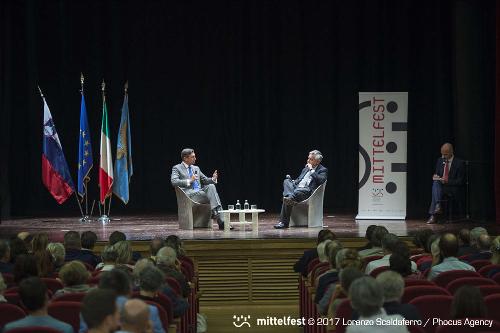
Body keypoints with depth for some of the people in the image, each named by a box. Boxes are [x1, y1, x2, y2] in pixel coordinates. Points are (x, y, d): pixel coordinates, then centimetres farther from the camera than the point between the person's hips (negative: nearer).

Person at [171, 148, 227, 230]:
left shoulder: (196, 168, 25)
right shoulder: (177, 168, 6)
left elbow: (205, 180, 26)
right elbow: (174, 181, -10)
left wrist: (213, 179, 3)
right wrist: (189, 181, -20)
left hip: (200, 192, 6)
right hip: (188, 194, -6)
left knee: (211, 186, -28)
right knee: (211, 195, -28)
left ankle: (216, 213, -35)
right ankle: (220, 220, -34)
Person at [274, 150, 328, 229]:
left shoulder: (323, 170, 7)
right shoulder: (305, 169, 29)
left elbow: (321, 180, -13)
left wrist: (312, 170, -8)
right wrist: (292, 182, 5)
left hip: (307, 191, -7)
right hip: (296, 188, 7)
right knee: (286, 181, -23)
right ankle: (290, 197, -46)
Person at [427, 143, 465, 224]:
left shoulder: (460, 163, -4)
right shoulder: (440, 160, 12)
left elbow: (460, 181, -7)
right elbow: (436, 174, 20)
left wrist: (447, 181, -20)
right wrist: (436, 176, -5)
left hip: (452, 189, -5)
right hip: (440, 187, 5)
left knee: (436, 184, -33)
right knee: (436, 182, -31)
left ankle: (433, 216, -37)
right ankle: (438, 205, -40)